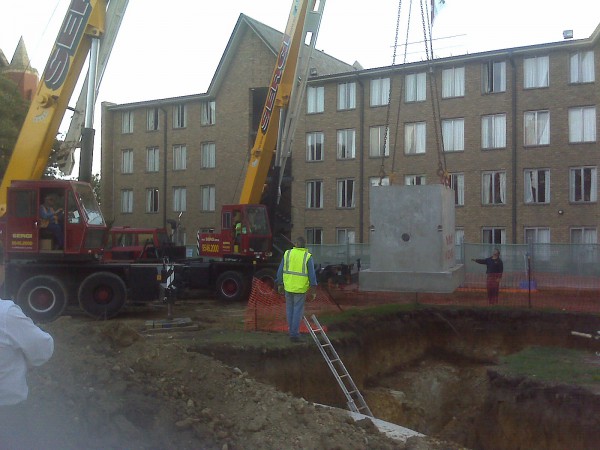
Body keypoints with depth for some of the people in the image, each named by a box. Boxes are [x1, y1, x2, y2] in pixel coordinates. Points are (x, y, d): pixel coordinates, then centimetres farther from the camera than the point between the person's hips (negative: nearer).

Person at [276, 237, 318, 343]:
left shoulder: (287, 253, 1)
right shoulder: (308, 256, -5)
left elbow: (280, 270, 4)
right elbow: (312, 274, -6)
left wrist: (280, 284, 14)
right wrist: (313, 290, -1)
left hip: (288, 287, 3)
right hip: (300, 288, -3)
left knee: (289, 310, 16)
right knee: (298, 311, 3)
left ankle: (292, 332, 23)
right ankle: (294, 334, 3)